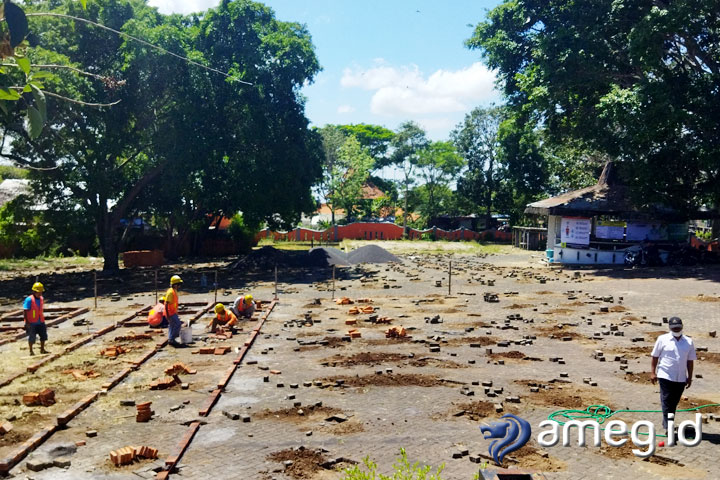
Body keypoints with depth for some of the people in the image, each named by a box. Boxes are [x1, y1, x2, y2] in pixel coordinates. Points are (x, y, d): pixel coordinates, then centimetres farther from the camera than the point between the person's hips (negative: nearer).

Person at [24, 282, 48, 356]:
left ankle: (42, 349, 23)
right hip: (32, 323, -7)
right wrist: (27, 322, -20)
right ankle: (31, 351, 16)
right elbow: (24, 311, -17)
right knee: (31, 337, 3)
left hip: (40, 322, 7)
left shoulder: (41, 298, 6)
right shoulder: (29, 300, -15)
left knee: (43, 335, 9)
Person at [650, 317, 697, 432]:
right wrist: (653, 372, -2)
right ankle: (668, 426, -3)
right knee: (666, 402, -4)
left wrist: (690, 377, 8)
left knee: (674, 403, 13)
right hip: (665, 376, -3)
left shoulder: (689, 341, 4)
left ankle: (667, 423, 27)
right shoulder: (662, 339, -4)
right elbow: (655, 356, 1)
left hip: (681, 378, 3)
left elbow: (690, 360, 9)